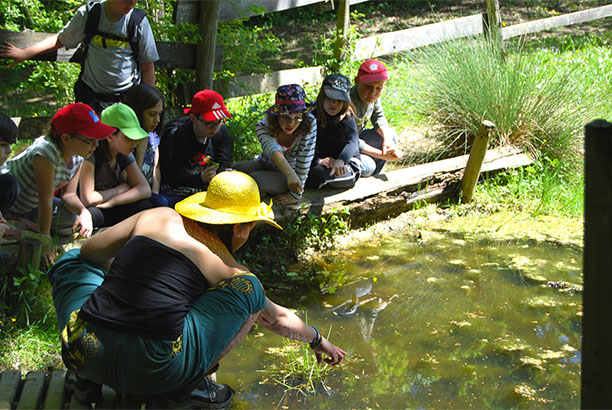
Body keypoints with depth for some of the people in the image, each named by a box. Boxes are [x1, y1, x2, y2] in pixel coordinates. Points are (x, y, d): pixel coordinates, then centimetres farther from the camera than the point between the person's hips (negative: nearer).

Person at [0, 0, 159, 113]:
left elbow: (148, 66, -1)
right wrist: (24, 53, 3)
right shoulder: (88, 14, -7)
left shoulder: (139, 21, -9)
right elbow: (61, 39, 10)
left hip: (127, 99, -1)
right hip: (90, 97, 1)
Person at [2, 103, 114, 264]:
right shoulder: (46, 154, -35)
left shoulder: (77, 157, -10)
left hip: (30, 204, 8)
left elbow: (69, 194, -4)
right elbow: (45, 200, -29)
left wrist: (84, 212, -25)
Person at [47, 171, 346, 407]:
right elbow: (278, 319, 25)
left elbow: (91, 251, 22)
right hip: (155, 372, -4)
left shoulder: (157, 217, 14)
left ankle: (85, 377, 19)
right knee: (249, 289, 6)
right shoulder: (227, 268, 10)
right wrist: (318, 340, 43)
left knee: (74, 259, 33)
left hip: (84, 351, 4)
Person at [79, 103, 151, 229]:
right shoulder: (92, 153, -24)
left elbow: (145, 190, -10)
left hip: (106, 210, 6)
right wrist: (120, 189, -13)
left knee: (143, 206, -20)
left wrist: (112, 202, -25)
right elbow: (87, 199, -29)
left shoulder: (124, 155, -3)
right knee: (94, 215, -40)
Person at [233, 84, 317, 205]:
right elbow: (273, 151, -43)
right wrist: (291, 175, -61)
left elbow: (304, 161, -25)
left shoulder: (310, 123, -26)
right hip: (266, 165, 3)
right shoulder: (263, 126, -23)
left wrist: (295, 195, -25)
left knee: (254, 179, -30)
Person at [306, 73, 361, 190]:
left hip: (347, 161, -3)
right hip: (324, 161, 3)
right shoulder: (314, 116, 2)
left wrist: (340, 160, -47)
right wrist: (318, 161, -25)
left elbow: (353, 142, -26)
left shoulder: (347, 118, -8)